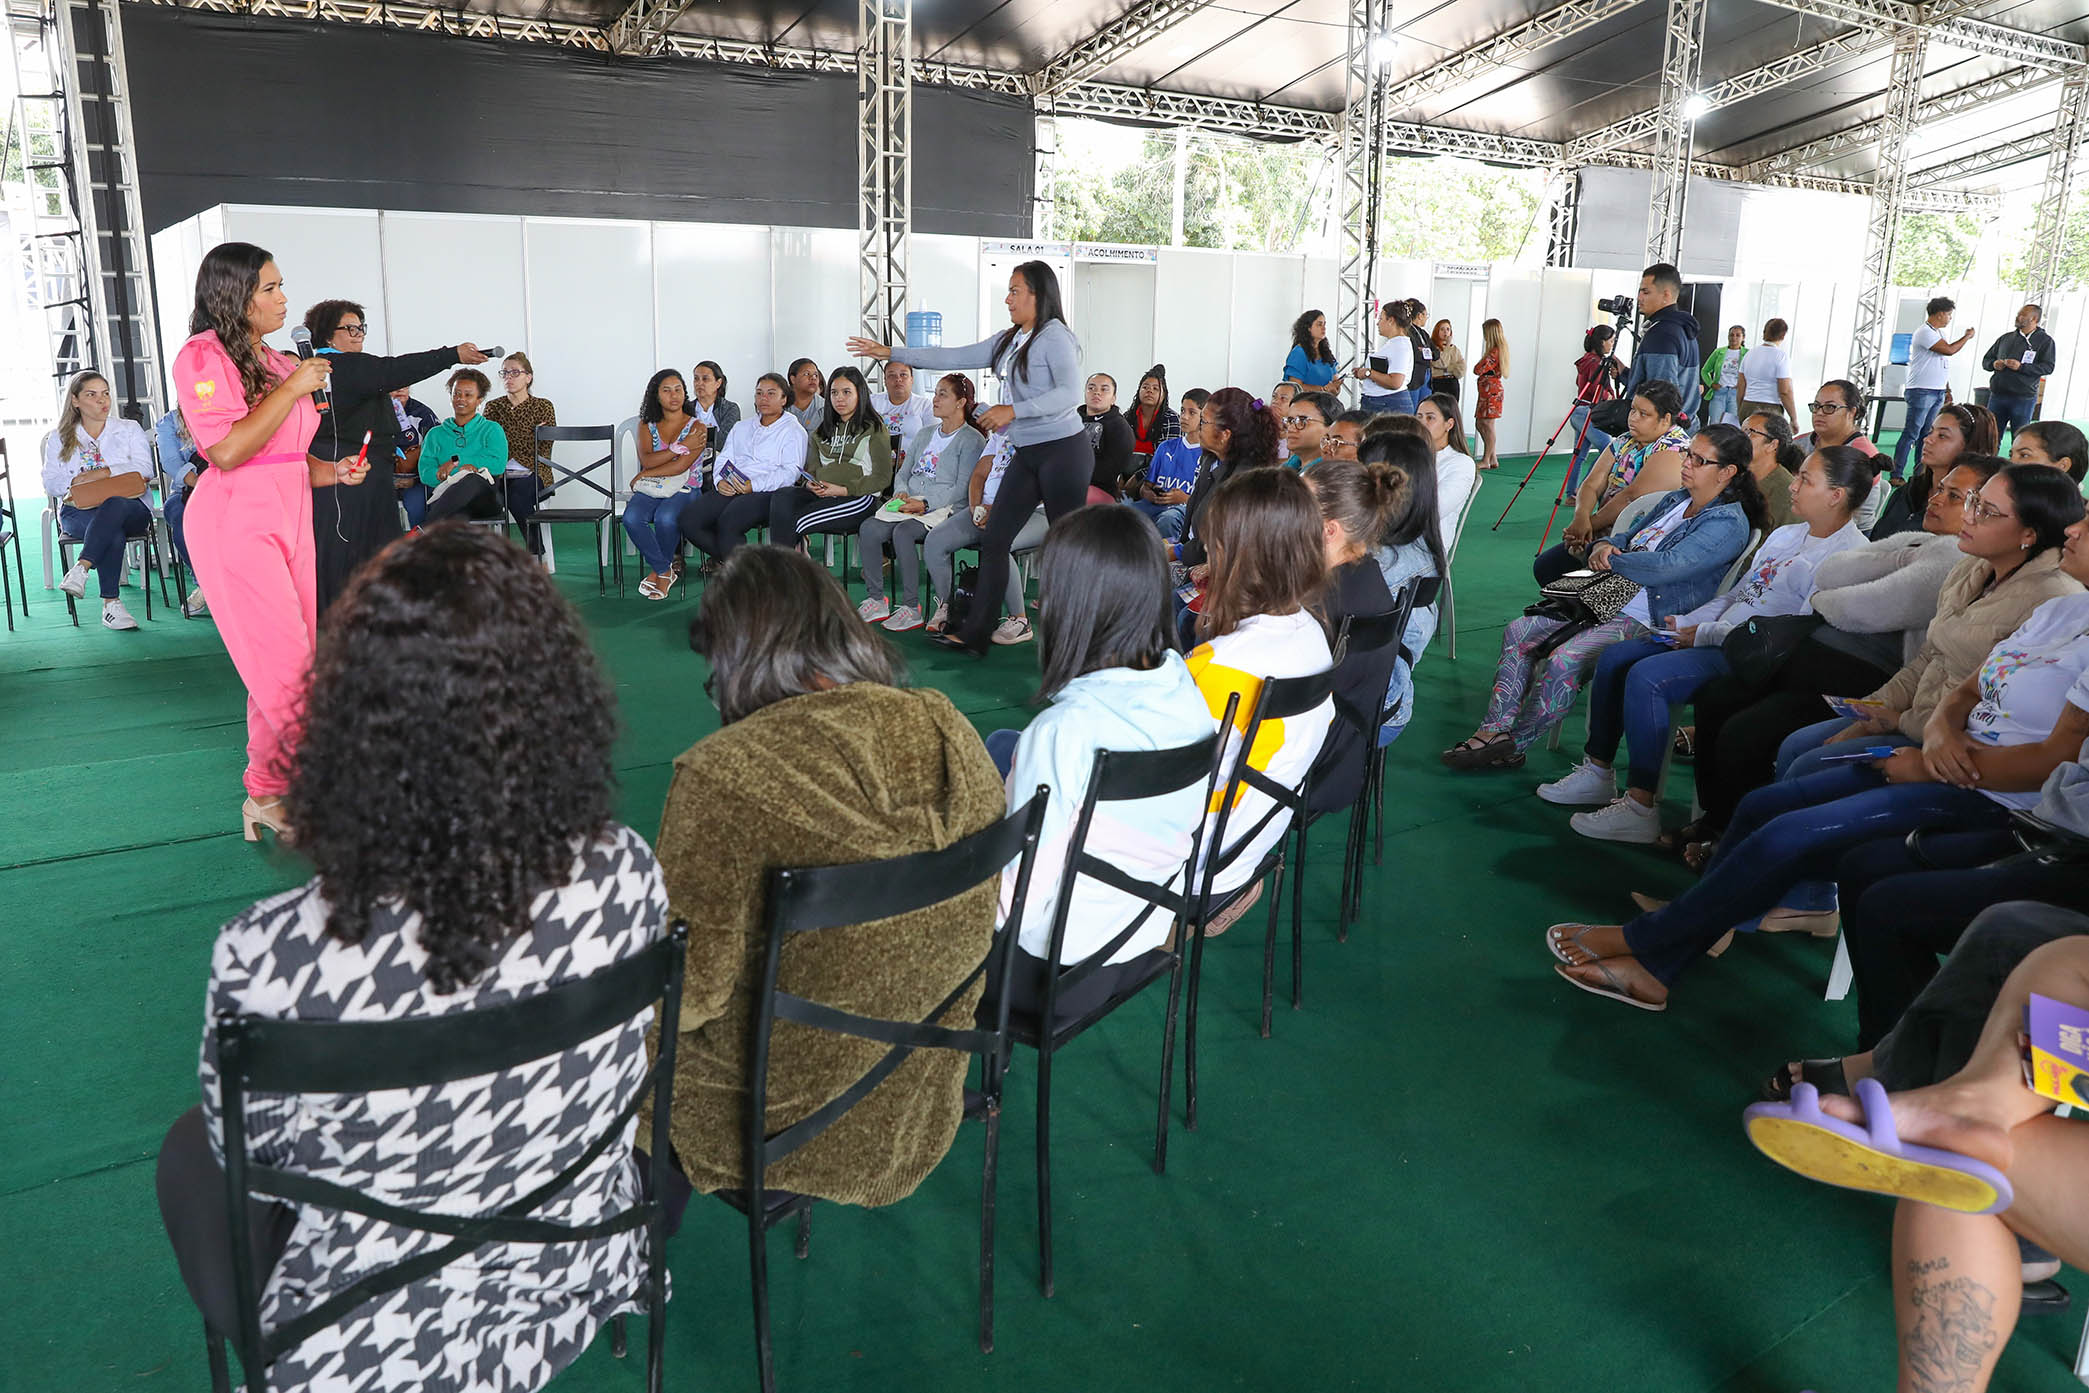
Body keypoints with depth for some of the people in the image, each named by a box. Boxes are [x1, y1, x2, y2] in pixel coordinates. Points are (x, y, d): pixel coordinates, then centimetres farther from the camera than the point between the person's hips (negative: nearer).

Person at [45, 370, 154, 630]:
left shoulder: (130, 429, 18)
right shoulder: (59, 439, 20)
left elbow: (144, 470, 1)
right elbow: (50, 484, 10)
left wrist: (103, 473, -10)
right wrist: (76, 481, -11)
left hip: (130, 508, 0)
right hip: (78, 511, 0)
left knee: (115, 505, -41)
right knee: (113, 533, -37)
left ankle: (81, 570, -49)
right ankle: (111, 604, -41)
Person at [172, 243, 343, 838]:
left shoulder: (279, 363, 17)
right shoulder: (203, 358, -7)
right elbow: (228, 451, -18)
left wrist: (333, 472, 6)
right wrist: (291, 390, -15)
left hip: (289, 521, 8)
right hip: (236, 526, -8)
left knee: (291, 670, 5)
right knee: (286, 669, -12)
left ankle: (270, 794, 12)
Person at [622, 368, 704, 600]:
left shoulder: (696, 427, 2)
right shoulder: (647, 425, 14)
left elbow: (680, 467, -11)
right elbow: (647, 461, -5)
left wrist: (644, 475, -5)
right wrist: (681, 446, -10)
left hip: (683, 491, -3)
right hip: (650, 491, 3)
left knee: (665, 518, -36)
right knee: (631, 518, -30)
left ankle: (659, 570, -10)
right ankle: (666, 569, -15)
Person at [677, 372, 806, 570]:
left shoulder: (793, 431, 7)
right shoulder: (741, 428, 28)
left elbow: (791, 471, -6)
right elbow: (724, 459, 21)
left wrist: (753, 485, -18)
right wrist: (720, 481, -3)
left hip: (766, 492, -6)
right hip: (730, 490, 6)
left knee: (727, 522, -34)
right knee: (688, 519, -18)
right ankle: (724, 556, 0)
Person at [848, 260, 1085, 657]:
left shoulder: (1055, 337, -11)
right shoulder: (1009, 340, 13)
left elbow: (1070, 393, -21)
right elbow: (955, 358, 16)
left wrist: (1013, 410, -25)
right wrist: (890, 353, 17)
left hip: (1064, 450, -9)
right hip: (1027, 455, 9)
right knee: (994, 540, 4)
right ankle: (974, 632, 7)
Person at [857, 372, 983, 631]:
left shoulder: (971, 440, -2)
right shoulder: (925, 433, 22)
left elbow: (962, 489, -12)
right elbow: (903, 472, 23)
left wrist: (925, 504, -19)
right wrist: (902, 492, -1)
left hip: (945, 507, -7)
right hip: (909, 503, 7)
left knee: (903, 532, -33)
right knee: (868, 529, -19)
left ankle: (911, 607, -25)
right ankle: (875, 601, -13)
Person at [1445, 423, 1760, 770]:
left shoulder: (1727, 524, -11)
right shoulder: (1676, 500, 17)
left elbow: (1665, 566, -24)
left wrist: (1608, 560, -9)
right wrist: (1604, 545, -2)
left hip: (1647, 621, -9)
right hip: (1605, 600, 10)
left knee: (1565, 659, -31)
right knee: (1518, 632, -5)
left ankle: (1513, 745, -16)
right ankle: (1496, 728, -10)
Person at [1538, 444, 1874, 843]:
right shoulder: (1785, 535, 19)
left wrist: (1705, 635, -16)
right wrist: (1685, 623, 7)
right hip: (1720, 637, 10)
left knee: (1645, 676, -28)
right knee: (1614, 657, -1)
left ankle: (1641, 809, -22)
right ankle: (1597, 773, 7)